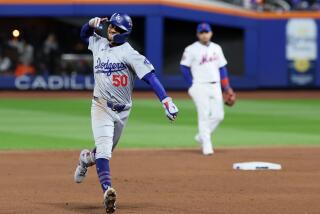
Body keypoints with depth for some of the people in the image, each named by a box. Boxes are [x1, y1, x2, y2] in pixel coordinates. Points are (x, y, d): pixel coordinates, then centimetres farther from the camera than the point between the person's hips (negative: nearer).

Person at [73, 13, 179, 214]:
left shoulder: (128, 53, -13)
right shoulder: (99, 43, 4)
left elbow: (150, 75, -23)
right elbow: (84, 33, 25)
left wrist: (166, 100, -35)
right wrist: (92, 23, -1)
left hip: (122, 111, -1)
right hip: (101, 106, 1)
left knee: (107, 150, 16)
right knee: (103, 149, -18)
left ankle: (87, 158, 49)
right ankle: (107, 190, -30)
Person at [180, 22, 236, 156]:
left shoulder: (216, 48, 11)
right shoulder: (192, 49, -6)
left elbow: (222, 68, 15)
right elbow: (184, 67, -4)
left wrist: (227, 88, 11)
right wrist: (192, 85, -7)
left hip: (215, 87, 5)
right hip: (200, 87, -5)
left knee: (218, 115, 0)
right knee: (204, 116, -8)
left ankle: (202, 136, 20)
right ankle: (206, 145, -2)